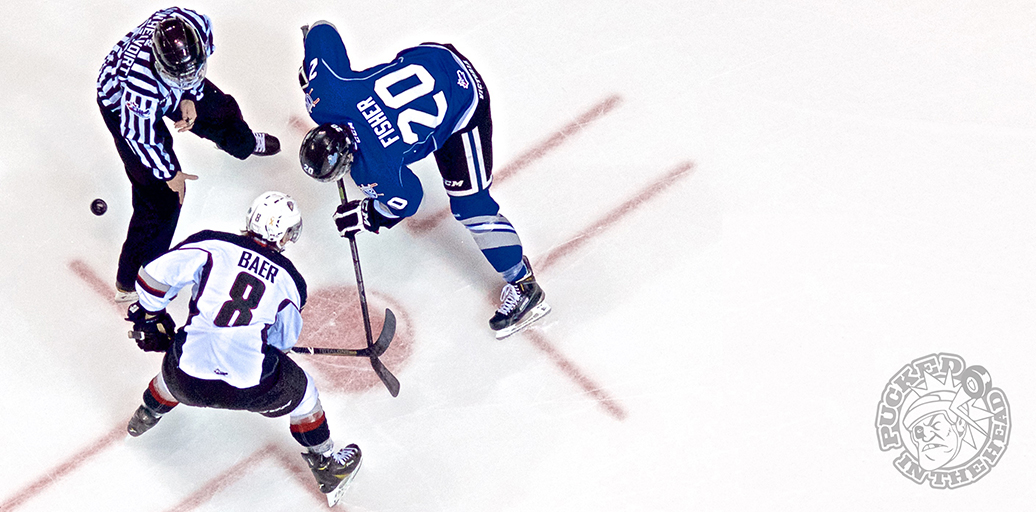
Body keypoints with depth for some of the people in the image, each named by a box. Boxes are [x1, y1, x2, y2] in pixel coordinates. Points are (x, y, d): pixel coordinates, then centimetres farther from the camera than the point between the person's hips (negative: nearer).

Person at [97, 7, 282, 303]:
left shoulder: (197, 24, -33)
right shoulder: (140, 86, -46)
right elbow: (139, 135, -28)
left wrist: (190, 97, -13)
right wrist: (169, 174, -17)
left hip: (166, 90, 6)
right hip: (120, 100, -6)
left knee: (218, 107, 27)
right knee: (160, 193, -8)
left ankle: (244, 142, 68)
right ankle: (131, 283, 4)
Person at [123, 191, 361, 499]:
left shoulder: (211, 245, 1)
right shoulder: (289, 279, 6)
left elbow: (155, 276, -4)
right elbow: (284, 341, 17)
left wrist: (150, 318, 14)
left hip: (186, 380, 2)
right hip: (250, 389, -1)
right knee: (299, 391, 28)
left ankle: (147, 415, 62)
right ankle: (326, 464, 40)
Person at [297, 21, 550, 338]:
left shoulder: (375, 171, -32)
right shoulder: (326, 94, -21)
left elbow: (407, 200, -12)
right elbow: (321, 31, -9)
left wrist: (363, 217, 1)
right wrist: (308, 72, 10)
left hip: (464, 101, -8)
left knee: (471, 204, -7)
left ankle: (522, 286, 6)